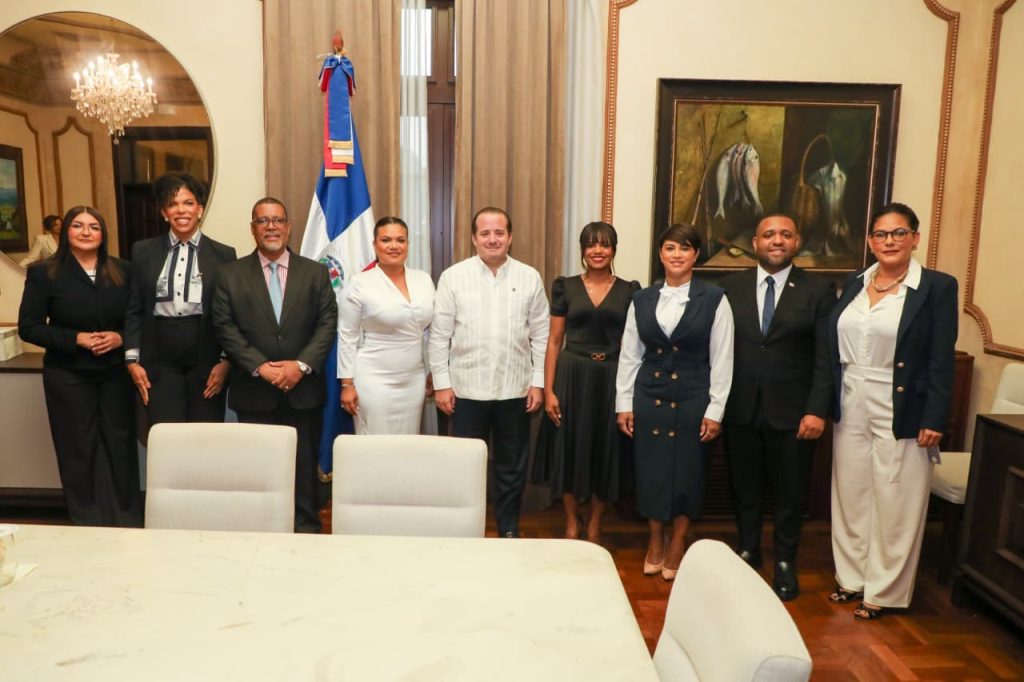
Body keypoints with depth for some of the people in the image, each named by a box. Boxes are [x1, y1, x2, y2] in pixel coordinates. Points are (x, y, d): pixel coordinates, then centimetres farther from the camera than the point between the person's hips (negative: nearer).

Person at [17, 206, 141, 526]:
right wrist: (75, 338, -16)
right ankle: (87, 525, 22)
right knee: (79, 449, 7)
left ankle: (129, 522, 20)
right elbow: (28, 327, -4)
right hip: (68, 376, -1)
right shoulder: (44, 273, -2)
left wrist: (121, 337, -14)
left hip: (116, 373, 2)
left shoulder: (123, 270, 3)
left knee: (122, 445, 6)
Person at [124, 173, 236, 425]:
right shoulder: (143, 251, 6)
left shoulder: (223, 254, 2)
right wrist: (132, 360, 1)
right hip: (160, 361, 1)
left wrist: (226, 361, -5)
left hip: (207, 360, -1)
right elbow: (134, 310, 8)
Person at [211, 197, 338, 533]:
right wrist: (260, 367, -13)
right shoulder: (230, 274, 5)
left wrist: (301, 365, -13)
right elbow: (225, 327, -2)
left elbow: (328, 323, -1)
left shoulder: (316, 272, 6)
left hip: (304, 389, 0)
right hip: (253, 391, 0)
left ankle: (307, 529, 21)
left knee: (304, 465, 7)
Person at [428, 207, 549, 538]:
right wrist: (441, 383, -5)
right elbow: (439, 335, -1)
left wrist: (538, 381, -1)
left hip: (515, 390, 1)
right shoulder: (453, 277, -2)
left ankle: (509, 530, 30)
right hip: (467, 389, -1)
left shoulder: (530, 278, 2)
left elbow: (541, 335, 4)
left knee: (512, 468, 13)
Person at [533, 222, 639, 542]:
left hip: (611, 379, 1)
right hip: (572, 377, 0)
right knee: (570, 450, 6)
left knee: (606, 451, 9)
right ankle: (571, 523, 25)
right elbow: (554, 341, 1)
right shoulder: (565, 287, 2)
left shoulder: (629, 291, 3)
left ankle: (594, 524, 28)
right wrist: (548, 390, -7)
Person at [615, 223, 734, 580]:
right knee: (650, 468, 9)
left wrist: (715, 410, -6)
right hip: (649, 395, 2)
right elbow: (629, 355, 6)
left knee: (687, 470, 7)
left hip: (692, 397, -2)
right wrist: (624, 404, 3)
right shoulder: (642, 299, 4)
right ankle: (655, 540, 28)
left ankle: (677, 542, 27)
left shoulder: (714, 300, -4)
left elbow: (721, 359, -3)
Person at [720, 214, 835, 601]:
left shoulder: (819, 290, -2)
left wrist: (817, 410, -12)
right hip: (740, 409, 2)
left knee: (789, 493, 11)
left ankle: (785, 564, 30)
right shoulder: (731, 287, 3)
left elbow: (826, 358, -5)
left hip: (791, 411, -1)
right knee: (744, 488, 14)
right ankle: (747, 551, 35)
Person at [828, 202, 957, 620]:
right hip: (851, 410, 5)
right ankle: (852, 577, 29)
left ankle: (885, 591, 21)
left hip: (902, 415, -5)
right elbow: (836, 349, 8)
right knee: (850, 496, 13)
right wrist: (827, 405, 4)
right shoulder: (854, 285, 8)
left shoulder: (937, 287, -6)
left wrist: (934, 420, -13)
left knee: (895, 505, 6)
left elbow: (942, 360, -9)